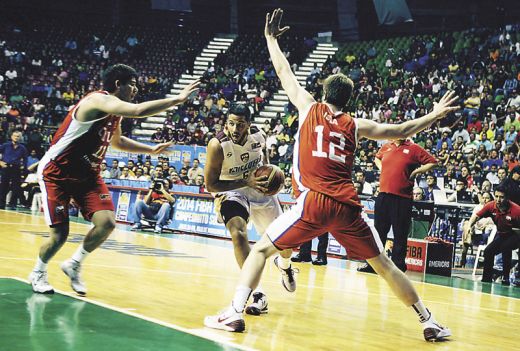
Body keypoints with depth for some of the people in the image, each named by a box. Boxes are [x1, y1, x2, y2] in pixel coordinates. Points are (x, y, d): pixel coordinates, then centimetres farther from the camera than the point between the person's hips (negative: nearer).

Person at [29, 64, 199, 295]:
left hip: (87, 175, 8)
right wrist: (178, 99, -35)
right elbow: (137, 111, -39)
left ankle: (74, 265, 12)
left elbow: (117, 140, 27)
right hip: (56, 172, -8)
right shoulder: (99, 100, -23)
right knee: (59, 234, -8)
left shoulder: (115, 111, 6)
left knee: (107, 223, -12)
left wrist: (151, 149, 22)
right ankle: (38, 273, 22)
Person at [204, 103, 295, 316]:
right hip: (231, 191, -4)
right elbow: (211, 185, -25)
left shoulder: (258, 136, -17)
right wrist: (246, 182, -31)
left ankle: (285, 266, 51)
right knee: (238, 234, -31)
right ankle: (258, 295, -26)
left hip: (259, 187, 4)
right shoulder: (218, 145, -29)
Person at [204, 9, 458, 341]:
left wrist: (271, 38, 33)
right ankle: (429, 322, 17)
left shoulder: (310, 108, 12)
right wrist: (435, 116, 37)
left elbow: (285, 73, 20)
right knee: (384, 265, 15)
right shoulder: (355, 125, 15)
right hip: (348, 206, 3)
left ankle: (234, 312, -9)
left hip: (314, 203, -2)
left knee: (261, 249, 8)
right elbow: (400, 131, 23)